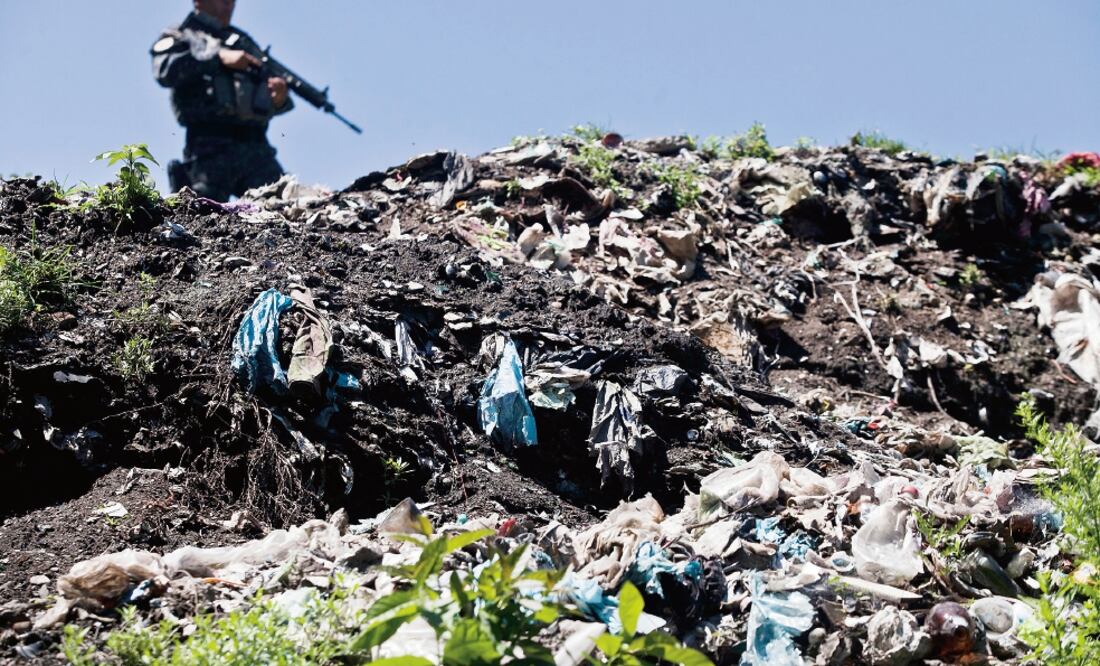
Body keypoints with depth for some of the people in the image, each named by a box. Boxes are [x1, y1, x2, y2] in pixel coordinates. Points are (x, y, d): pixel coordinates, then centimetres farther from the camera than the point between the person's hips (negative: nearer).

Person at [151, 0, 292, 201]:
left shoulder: (245, 42, 30)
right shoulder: (181, 36, 16)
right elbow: (166, 70, -7)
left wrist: (280, 96, -1)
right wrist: (219, 57, -15)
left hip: (257, 148, 4)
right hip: (210, 148, -4)